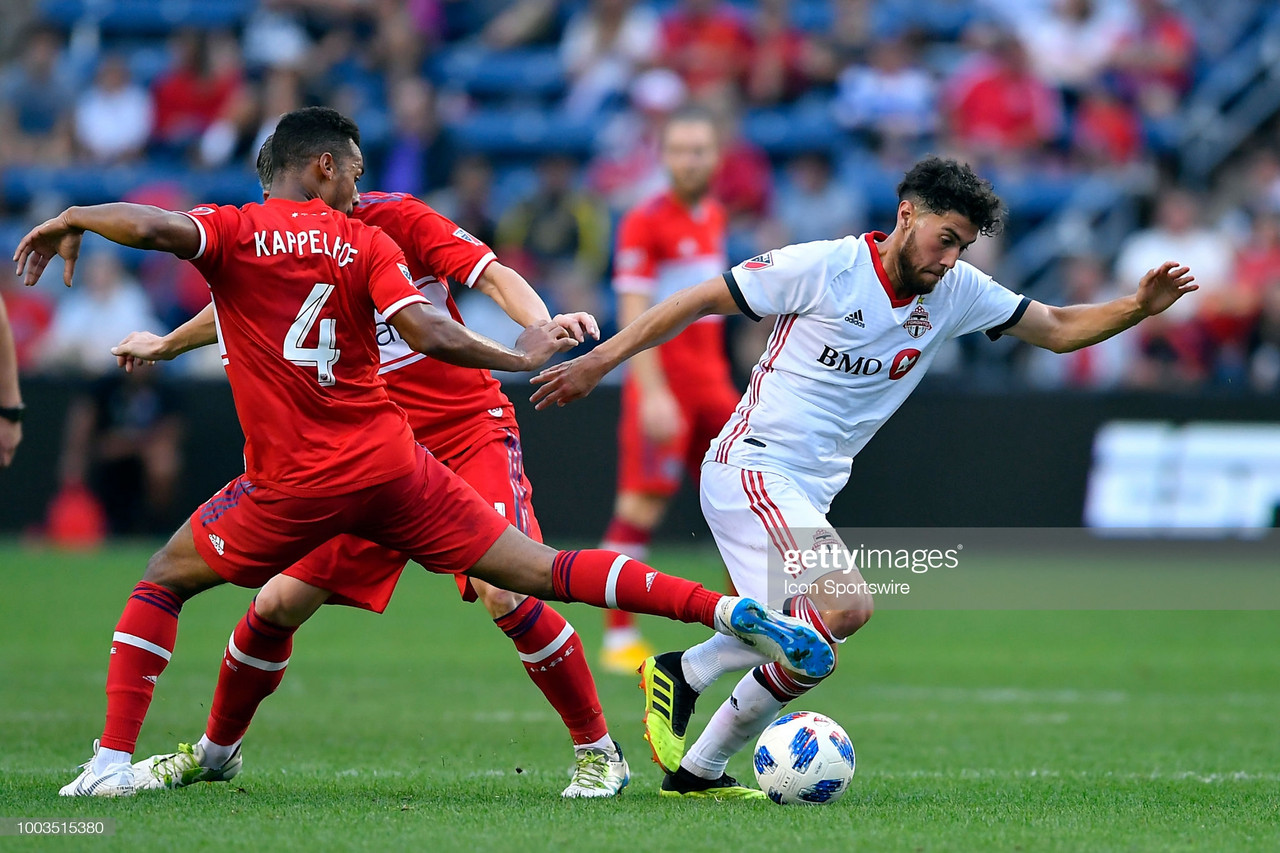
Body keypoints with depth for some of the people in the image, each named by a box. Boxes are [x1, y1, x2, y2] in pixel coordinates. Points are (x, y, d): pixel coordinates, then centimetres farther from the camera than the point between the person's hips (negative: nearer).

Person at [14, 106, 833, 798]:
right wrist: (520, 356, 4)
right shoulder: (364, 243, 3)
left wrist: (70, 221, -4)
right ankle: (735, 611, -9)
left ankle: (113, 760, 7)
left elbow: (154, 227, -22)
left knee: (164, 581, 19)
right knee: (539, 572, 2)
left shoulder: (234, 232, -1)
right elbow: (427, 333, -10)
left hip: (296, 484, -2)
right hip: (389, 458, 2)